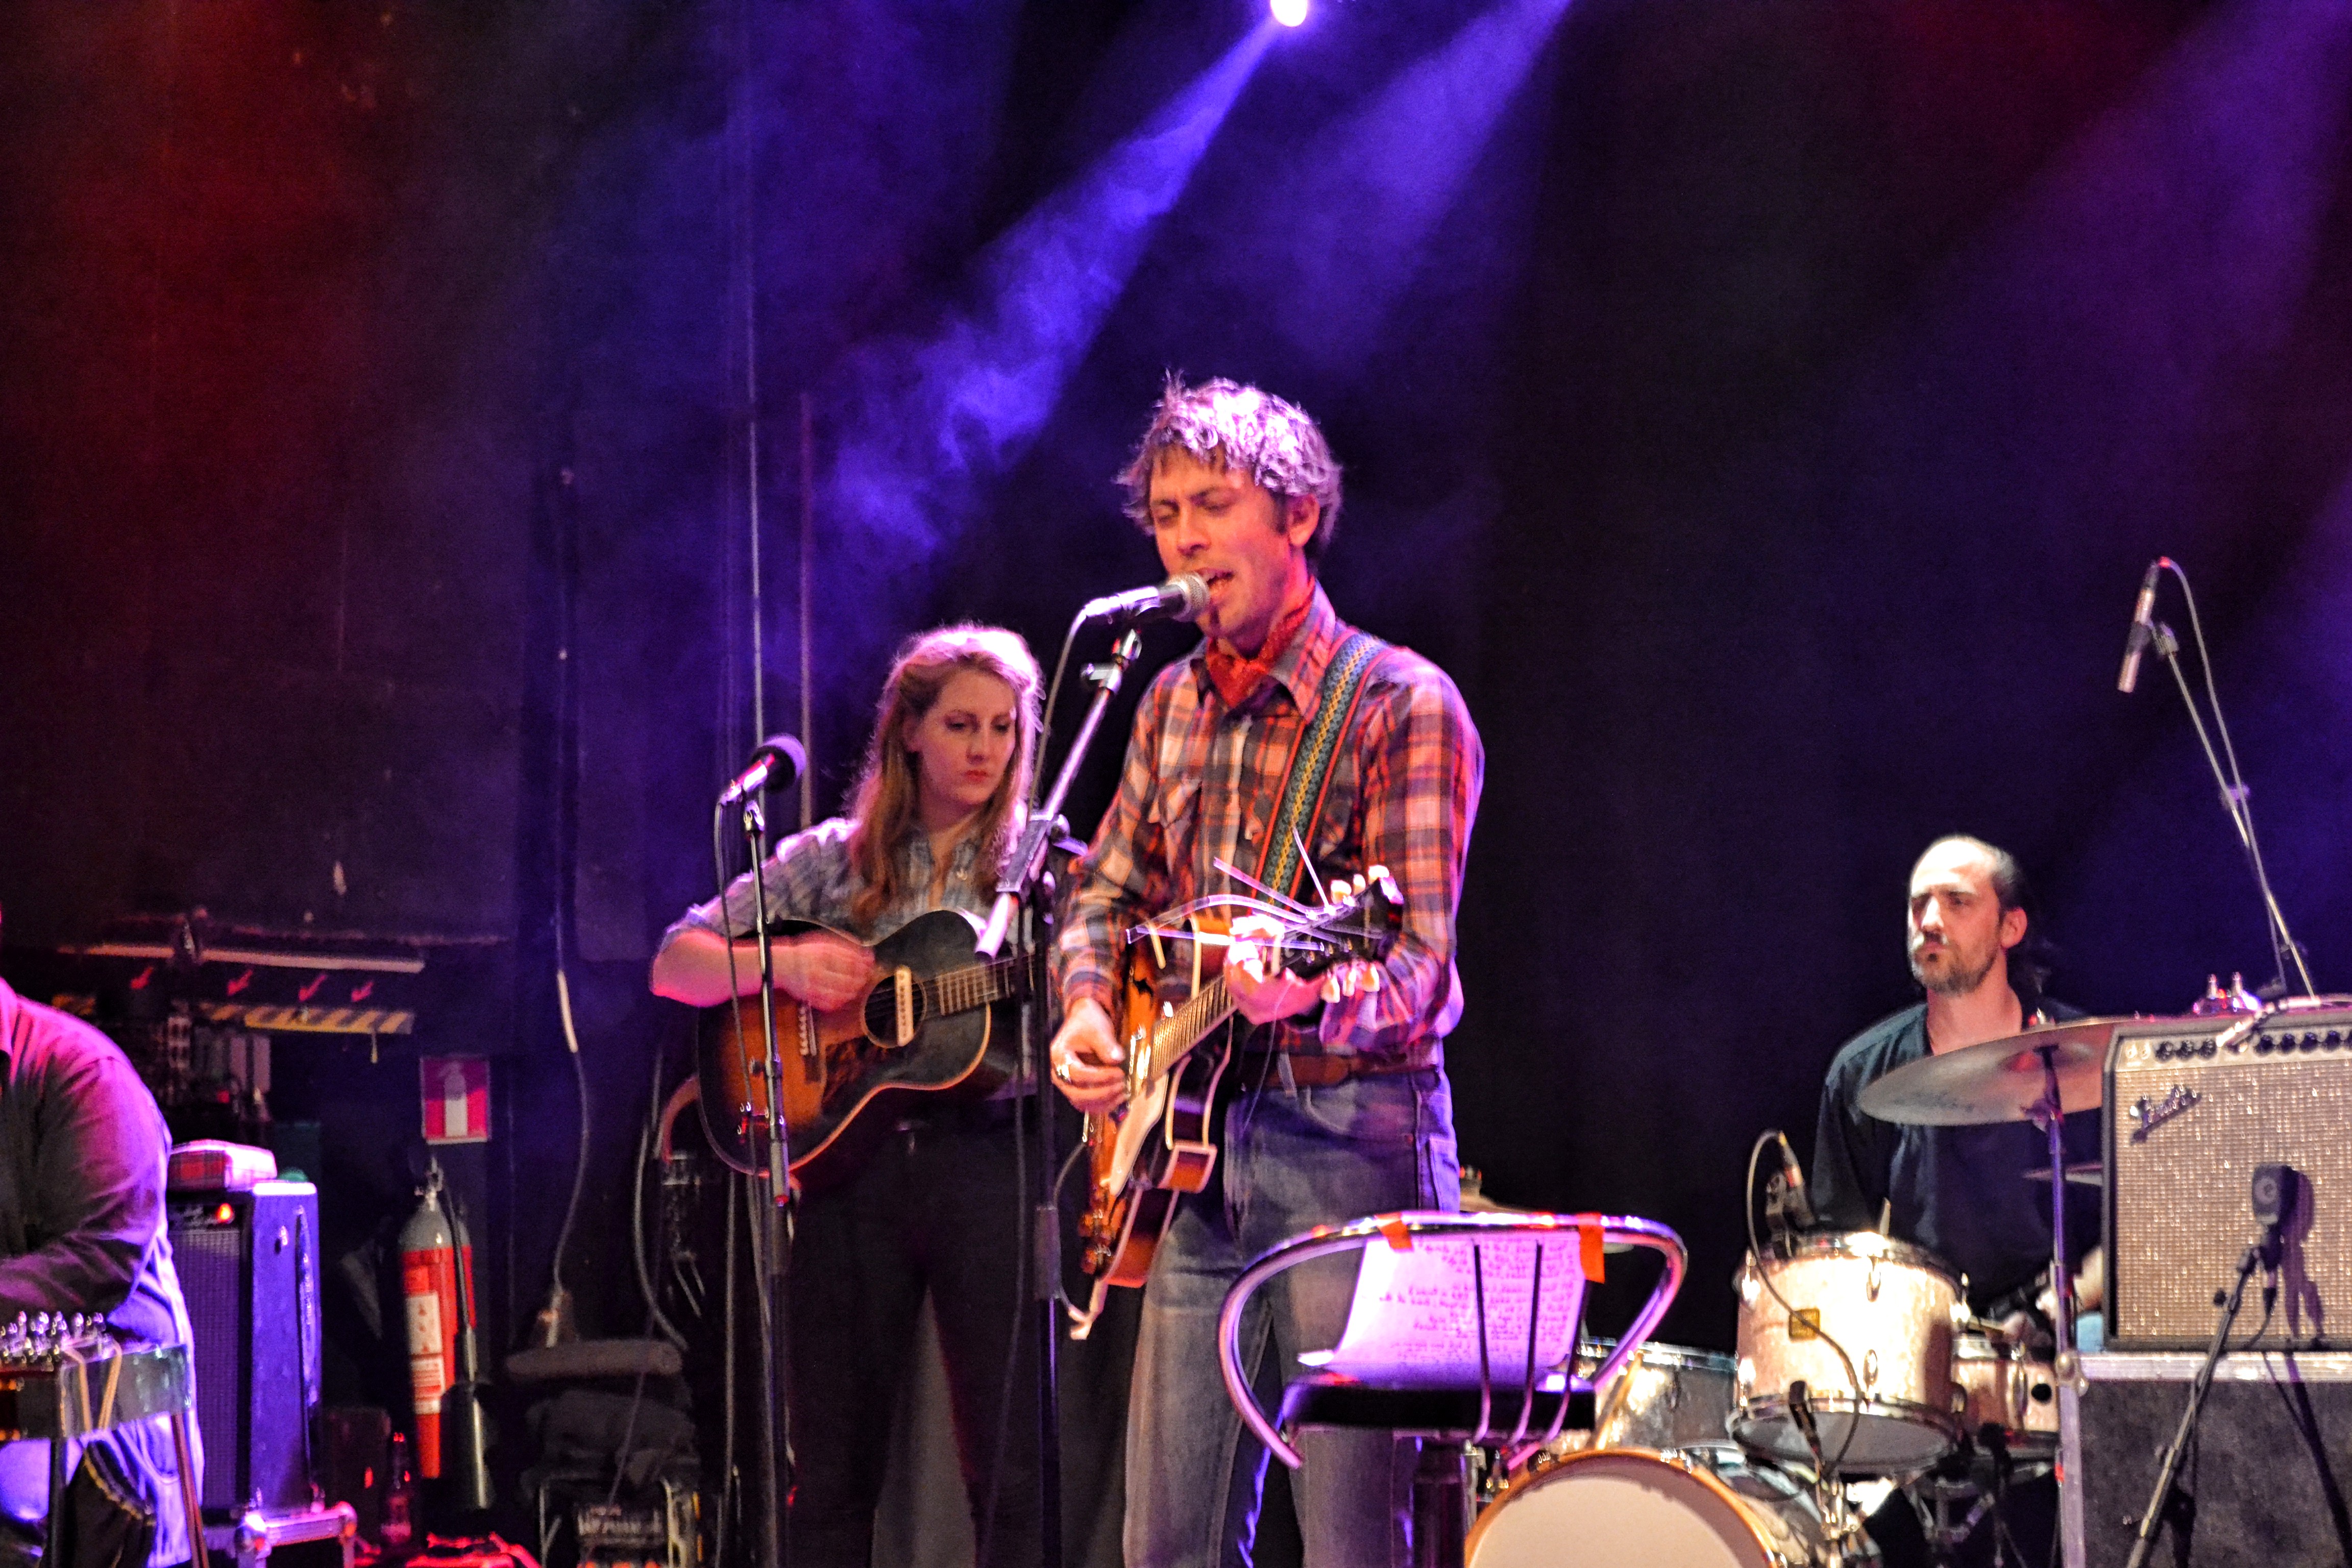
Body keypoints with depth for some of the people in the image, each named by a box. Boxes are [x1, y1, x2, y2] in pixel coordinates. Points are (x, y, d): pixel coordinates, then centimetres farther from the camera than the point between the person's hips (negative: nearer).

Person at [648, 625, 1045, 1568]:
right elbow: (675, 966, 9)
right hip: (848, 1163, 2)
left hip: (987, 1161, -2)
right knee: (833, 1466, 6)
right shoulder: (832, 862, 11)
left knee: (1014, 1468, -5)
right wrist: (782, 965, -9)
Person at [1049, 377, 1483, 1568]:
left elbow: (1417, 963, -16)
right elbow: (1107, 896, 24)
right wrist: (1088, 1010, 3)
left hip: (1352, 1143, -7)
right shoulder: (1174, 706, 14)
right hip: (1200, 1151, 7)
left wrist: (1310, 992, -37)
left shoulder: (1403, 707, -8)